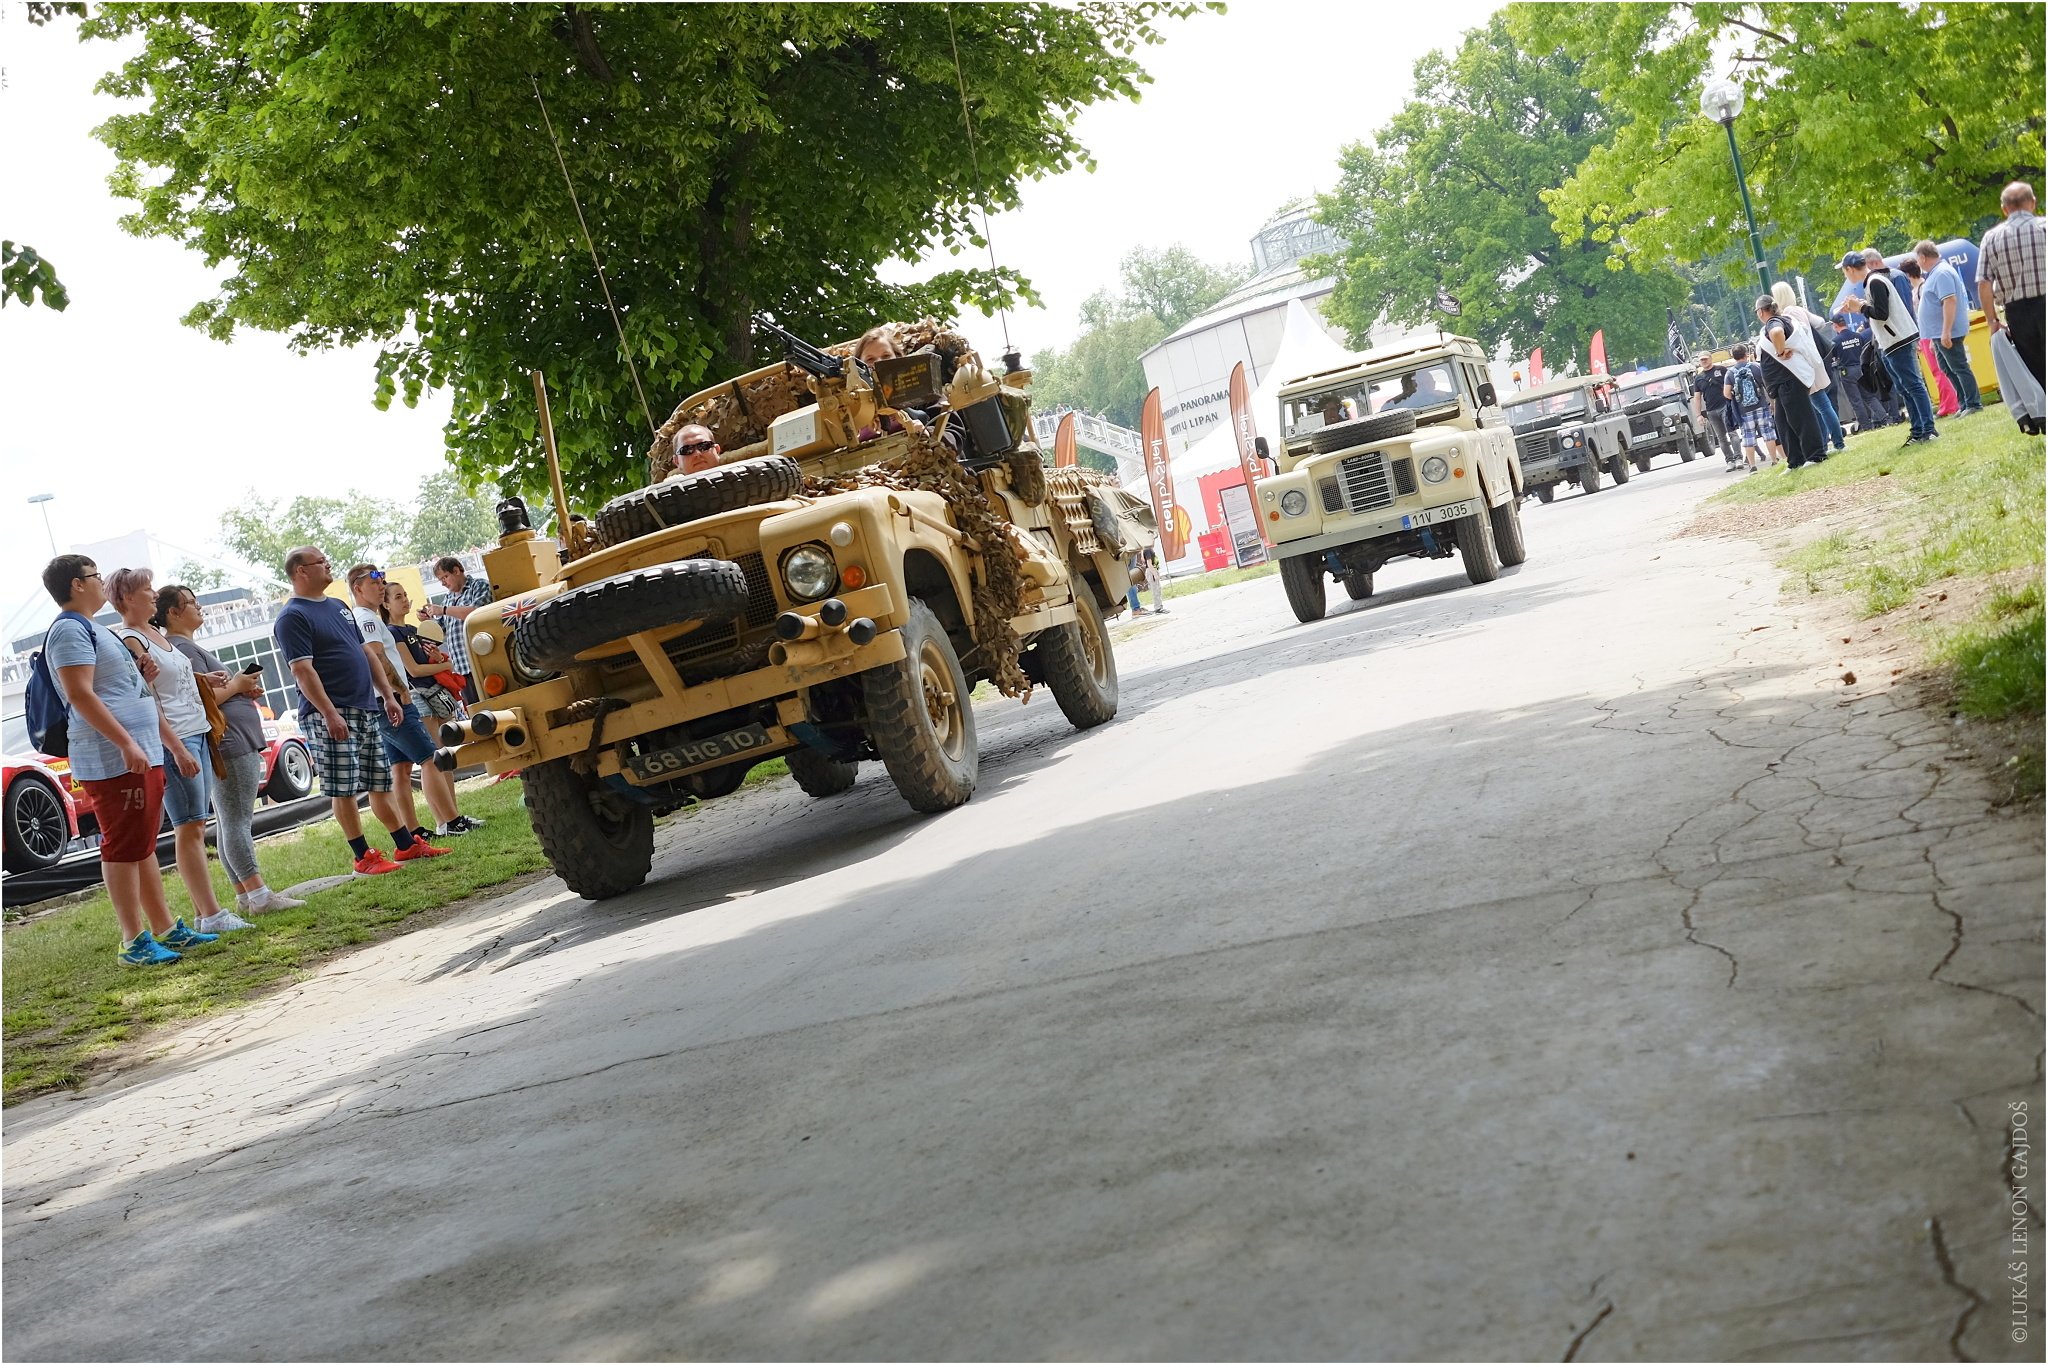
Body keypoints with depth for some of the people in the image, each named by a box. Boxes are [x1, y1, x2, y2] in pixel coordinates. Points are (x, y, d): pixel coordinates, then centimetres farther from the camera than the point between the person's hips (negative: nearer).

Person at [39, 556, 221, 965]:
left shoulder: (90, 629, 22)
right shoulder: (70, 630, -11)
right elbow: (80, 694, -21)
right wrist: (126, 743, -26)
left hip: (140, 755, 10)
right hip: (112, 760, -10)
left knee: (143, 845, 13)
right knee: (123, 847, -8)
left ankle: (165, 929, 19)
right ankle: (135, 941, -7)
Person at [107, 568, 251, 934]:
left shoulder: (157, 633, 15)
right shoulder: (129, 641, -11)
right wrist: (178, 750, -21)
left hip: (197, 735, 9)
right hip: (173, 741, -9)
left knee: (197, 827, 8)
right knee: (189, 828, -8)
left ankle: (204, 912, 10)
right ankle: (211, 914, -8)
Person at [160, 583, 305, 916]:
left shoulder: (191, 647, 20)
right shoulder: (182, 650, -12)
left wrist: (244, 688, 8)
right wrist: (235, 685, -9)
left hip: (242, 742, 11)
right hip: (229, 743, -11)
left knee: (230, 824, 11)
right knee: (237, 822, -11)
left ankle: (245, 896, 14)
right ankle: (259, 896, -13)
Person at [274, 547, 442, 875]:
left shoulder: (338, 607, 18)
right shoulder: (292, 618, -8)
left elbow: (365, 654, 23)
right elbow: (302, 670, -17)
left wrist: (387, 695, 18)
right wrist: (329, 713, -24)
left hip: (365, 709, 8)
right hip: (329, 715, -8)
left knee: (381, 783, 11)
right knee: (343, 789, -4)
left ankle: (406, 845, 16)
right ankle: (364, 857, 0)